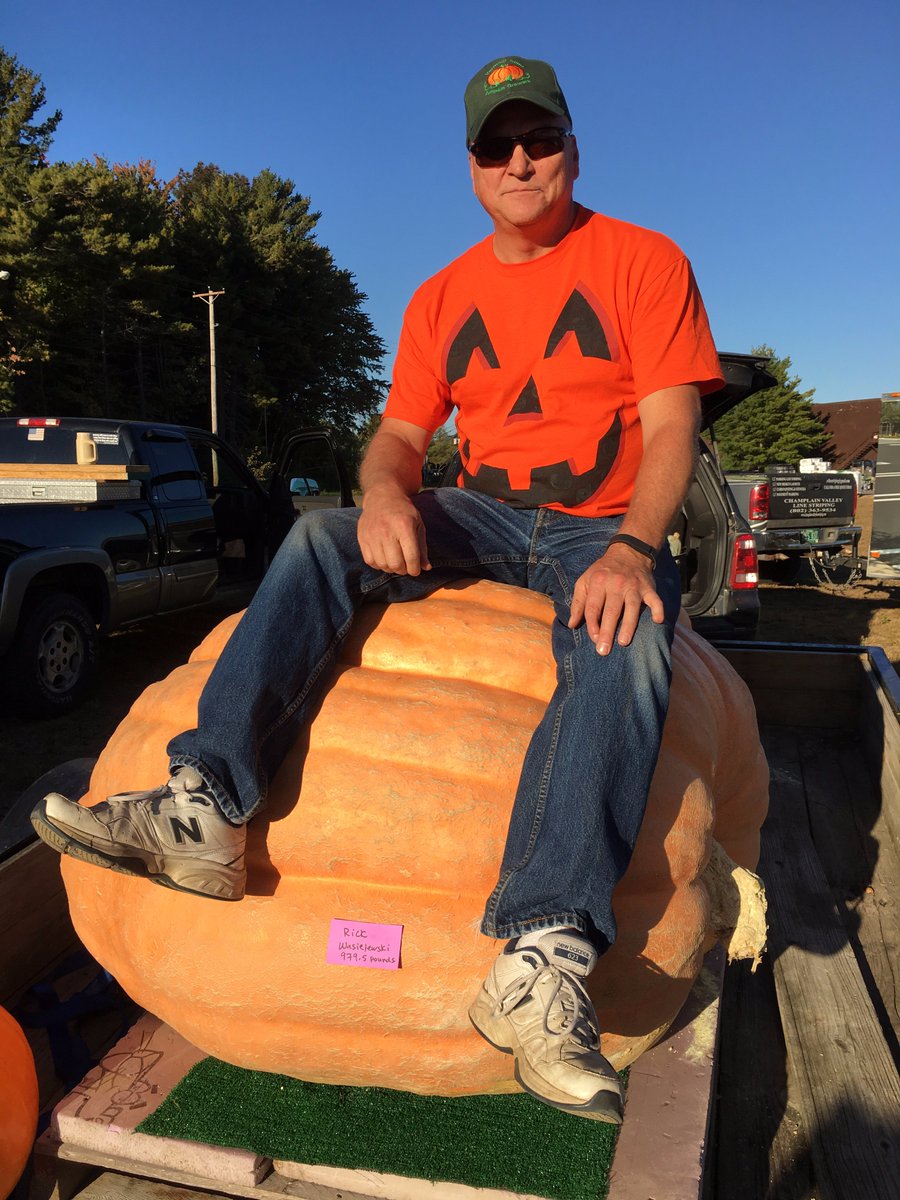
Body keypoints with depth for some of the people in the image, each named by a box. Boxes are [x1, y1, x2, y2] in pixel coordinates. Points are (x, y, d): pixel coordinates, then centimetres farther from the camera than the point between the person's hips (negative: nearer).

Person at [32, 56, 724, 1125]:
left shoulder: (642, 262, 3)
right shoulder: (442, 298, 14)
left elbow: (671, 426, -8)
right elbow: (401, 434, 8)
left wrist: (632, 548, -27)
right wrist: (384, 491, -18)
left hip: (603, 530, -3)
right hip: (480, 517, 4)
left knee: (627, 638, -37)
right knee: (320, 536, -21)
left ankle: (541, 963, -44)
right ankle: (204, 808, -30)